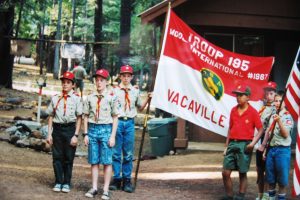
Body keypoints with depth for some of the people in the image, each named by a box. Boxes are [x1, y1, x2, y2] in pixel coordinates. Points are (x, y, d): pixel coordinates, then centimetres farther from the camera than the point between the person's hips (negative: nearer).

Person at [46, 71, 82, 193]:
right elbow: (51, 117, 10)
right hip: (57, 128, 2)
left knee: (69, 157, 5)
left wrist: (75, 135, -7)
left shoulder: (76, 98, -3)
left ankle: (66, 183, 16)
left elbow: (79, 118, -3)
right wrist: (49, 134, 5)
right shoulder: (55, 98, 7)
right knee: (57, 157, 5)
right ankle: (58, 182, 16)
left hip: (70, 128, -2)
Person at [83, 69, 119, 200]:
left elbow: (115, 118, 0)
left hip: (106, 129, -3)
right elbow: (86, 116, 11)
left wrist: (113, 136, -5)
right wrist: (86, 134, 5)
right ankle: (94, 188, 14)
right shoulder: (90, 98, 8)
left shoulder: (112, 97, -1)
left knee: (107, 162, -1)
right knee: (94, 161, 7)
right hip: (93, 129, 3)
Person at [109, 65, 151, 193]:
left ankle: (127, 180, 10)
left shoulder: (135, 91, 12)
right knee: (116, 152, 1)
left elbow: (140, 108, 18)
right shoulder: (115, 90, 4)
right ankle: (116, 179, 9)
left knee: (128, 153, 4)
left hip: (130, 122, 2)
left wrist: (147, 99, 5)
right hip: (117, 121, -2)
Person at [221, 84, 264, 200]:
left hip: (244, 145, -5)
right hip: (232, 143, 5)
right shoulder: (233, 110, 11)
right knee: (225, 172, 1)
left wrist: (253, 143, -17)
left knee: (242, 173, 2)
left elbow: (260, 130, -4)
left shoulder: (253, 112, -4)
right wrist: (226, 146, 15)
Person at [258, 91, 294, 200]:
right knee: (270, 177, 12)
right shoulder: (272, 116, 13)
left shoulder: (288, 117, -7)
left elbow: (286, 134, -16)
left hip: (283, 150, -6)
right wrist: (263, 145, 11)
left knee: (282, 178, 1)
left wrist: (279, 121, -27)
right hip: (271, 149, 6)